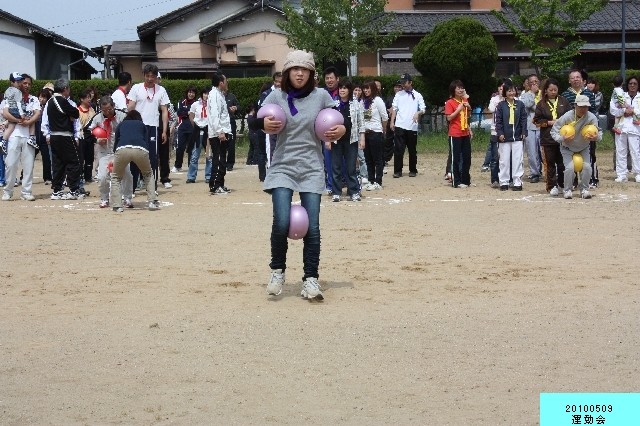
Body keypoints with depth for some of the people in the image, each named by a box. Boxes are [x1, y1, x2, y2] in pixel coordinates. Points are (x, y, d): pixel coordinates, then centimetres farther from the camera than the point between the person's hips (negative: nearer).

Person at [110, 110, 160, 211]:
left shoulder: (121, 124, 33)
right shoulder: (142, 125, 33)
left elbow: (116, 143, 33)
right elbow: (147, 142, 22)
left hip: (122, 149, 0)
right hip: (141, 150, 0)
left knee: (116, 177, 22)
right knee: (148, 175, 27)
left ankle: (117, 205, 9)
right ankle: (152, 202, 16)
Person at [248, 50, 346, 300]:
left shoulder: (321, 96, 2)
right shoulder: (277, 97, 0)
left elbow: (339, 121, 11)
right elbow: (253, 122, 1)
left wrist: (341, 130, -11)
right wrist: (264, 123, -21)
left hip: (311, 169, 1)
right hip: (283, 167, -1)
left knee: (312, 227, -3)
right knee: (281, 223, -15)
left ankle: (311, 279, 6)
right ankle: (277, 270, 8)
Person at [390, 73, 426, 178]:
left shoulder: (417, 95, 6)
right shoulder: (398, 94, 10)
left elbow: (423, 109, 3)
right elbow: (394, 109, 9)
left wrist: (418, 113, -19)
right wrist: (392, 122, -1)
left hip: (412, 126, 0)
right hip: (400, 126, 0)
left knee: (412, 150, 8)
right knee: (398, 149, -5)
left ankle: (413, 170, 19)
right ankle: (397, 171, -1)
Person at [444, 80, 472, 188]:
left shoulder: (465, 101, 12)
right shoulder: (450, 103, -8)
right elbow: (449, 118, -14)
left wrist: (468, 107, 5)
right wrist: (459, 109, -20)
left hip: (465, 134, 7)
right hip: (455, 134, -7)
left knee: (467, 157, 10)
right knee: (455, 158, -2)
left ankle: (466, 180, 20)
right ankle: (456, 182, 2)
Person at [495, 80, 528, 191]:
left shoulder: (520, 104, 4)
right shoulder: (501, 105, 0)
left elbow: (524, 119, 4)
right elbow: (498, 121, -2)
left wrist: (524, 133, -3)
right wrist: (500, 133, -10)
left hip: (517, 137, 1)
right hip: (504, 137, -1)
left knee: (517, 160, 1)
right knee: (504, 160, 6)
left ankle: (517, 182, 6)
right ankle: (504, 182, 13)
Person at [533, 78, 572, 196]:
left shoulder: (563, 101, 7)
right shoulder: (541, 104, 3)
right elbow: (537, 121, 2)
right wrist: (550, 122, -9)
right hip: (548, 138, -1)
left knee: (562, 162, 3)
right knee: (550, 163, 2)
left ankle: (562, 184, 15)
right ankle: (552, 186, 8)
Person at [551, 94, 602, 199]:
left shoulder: (592, 118, -20)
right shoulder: (566, 117, -25)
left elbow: (599, 132, -10)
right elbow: (554, 131, -17)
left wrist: (596, 137, -35)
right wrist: (562, 138, -37)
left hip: (584, 148, 2)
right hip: (567, 148, -2)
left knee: (587, 166, -15)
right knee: (570, 167, -20)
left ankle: (584, 189, 7)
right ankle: (568, 190, 2)